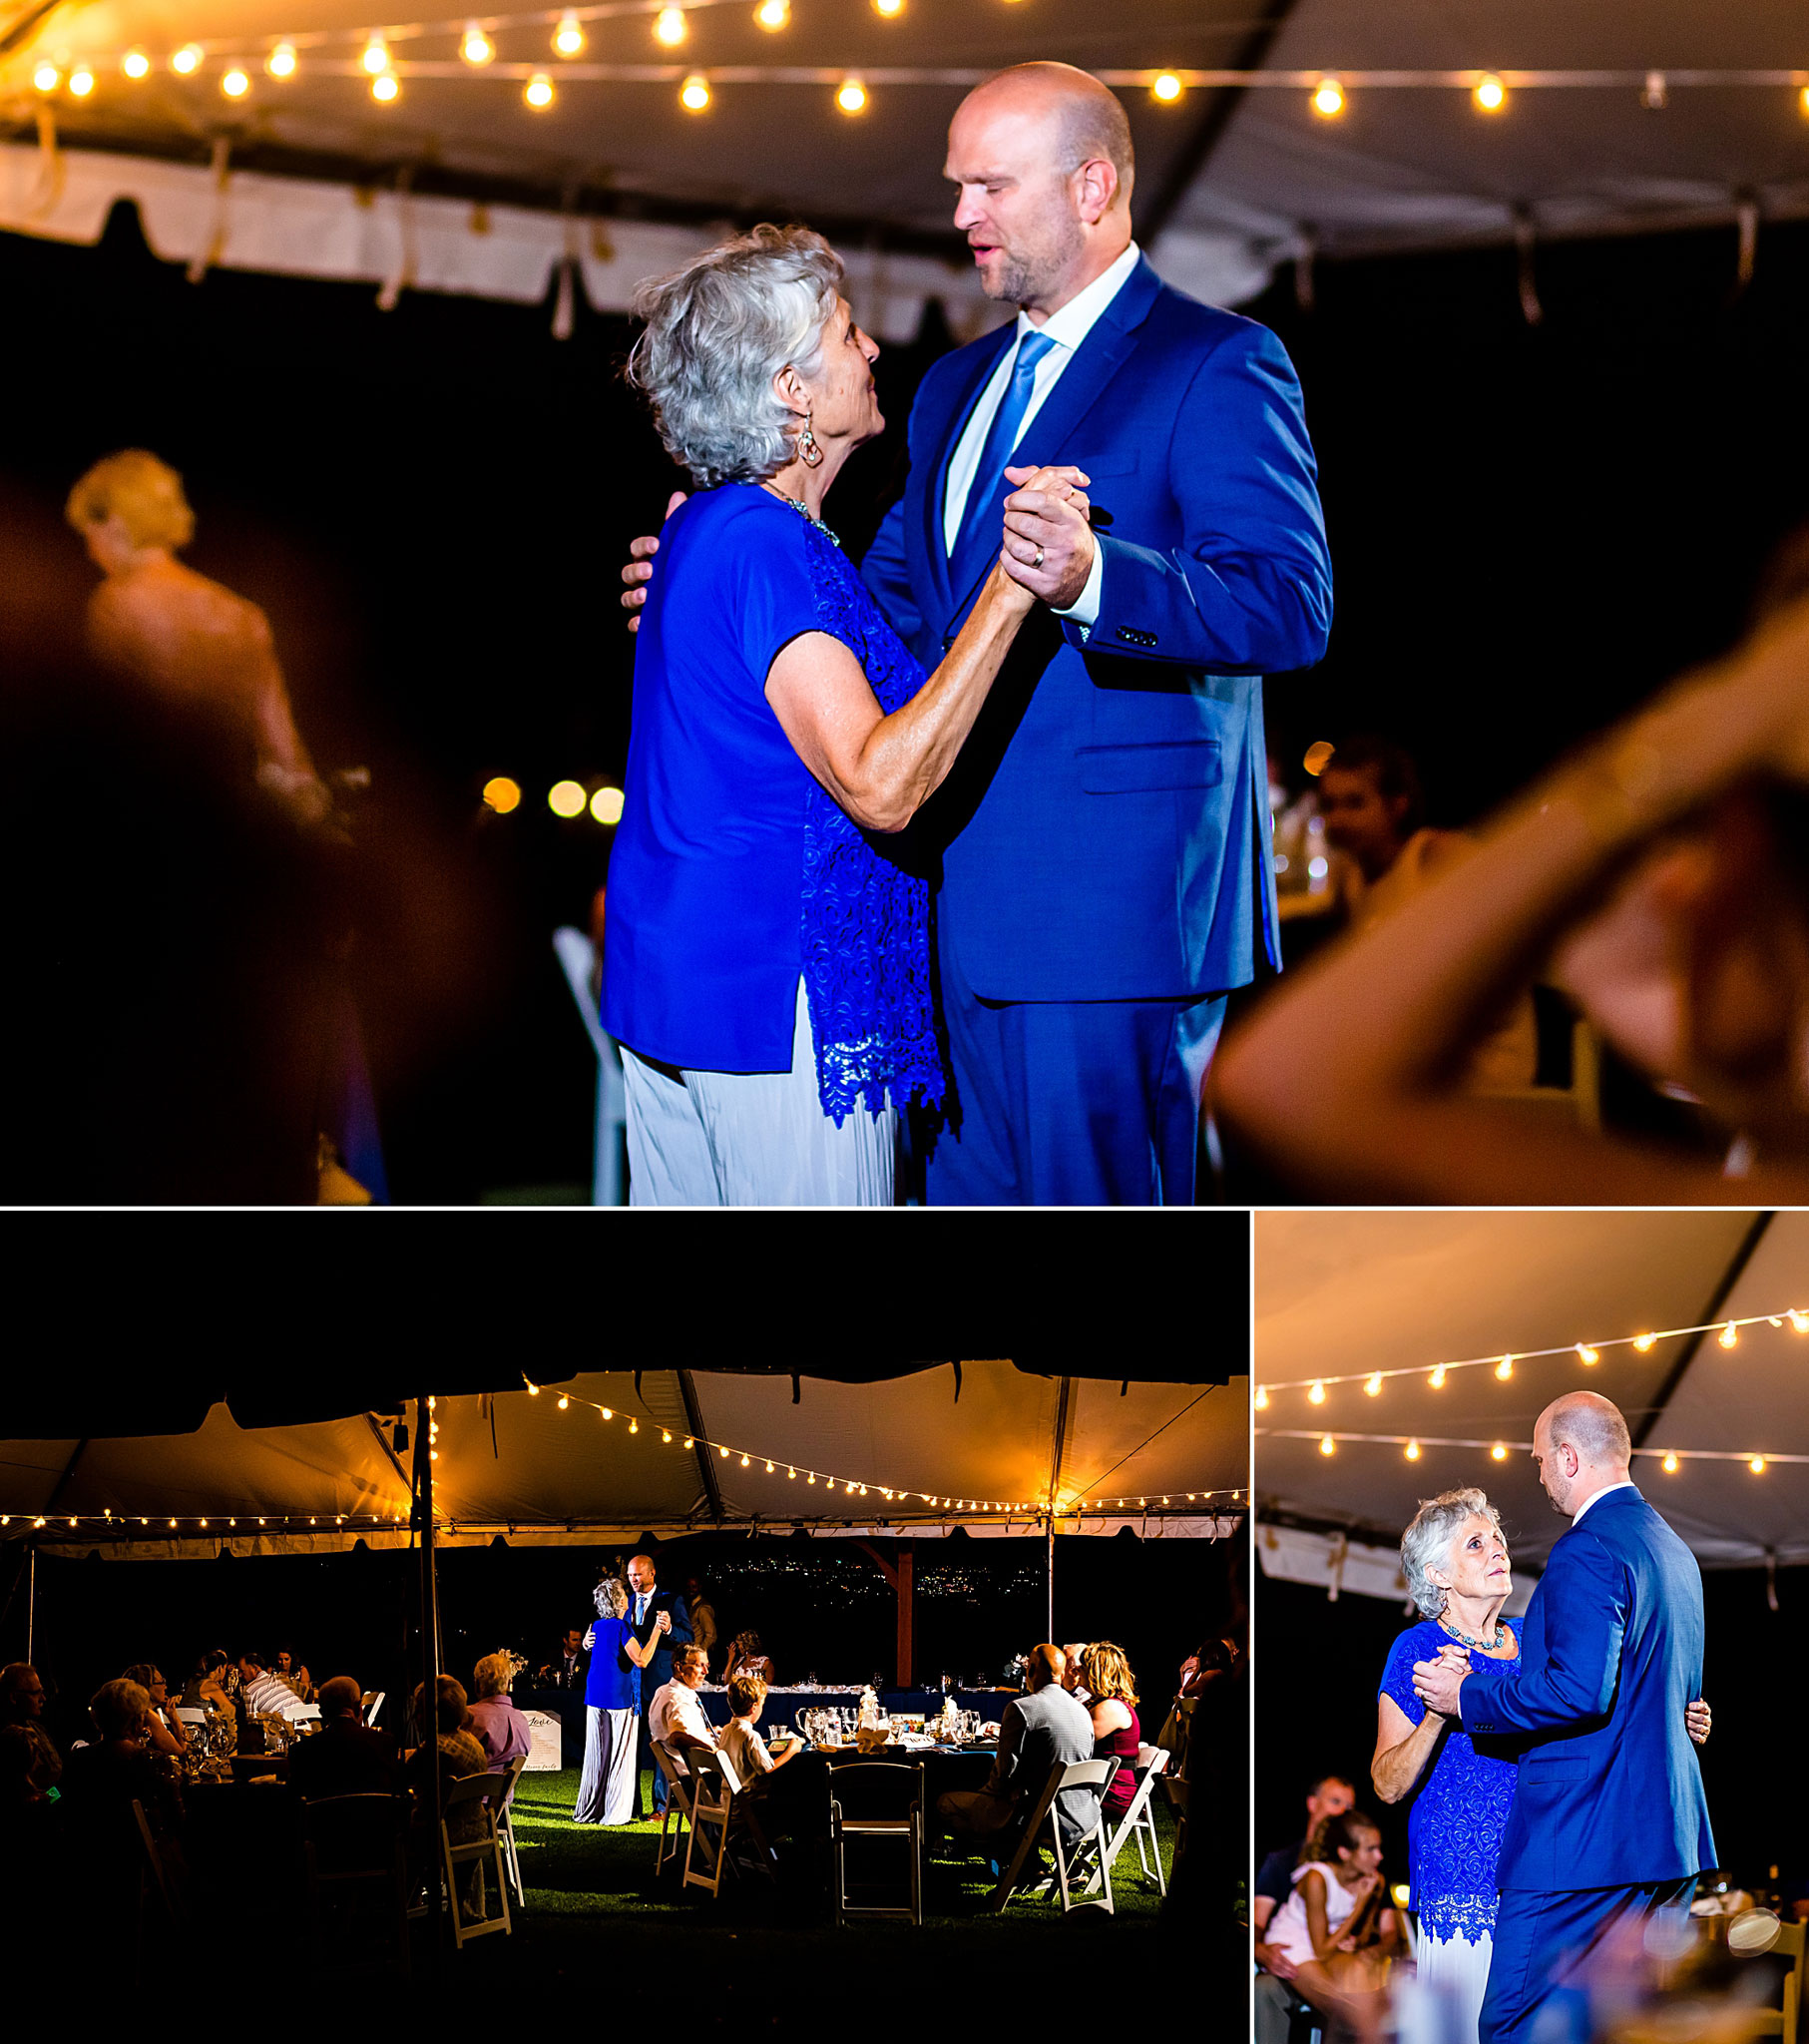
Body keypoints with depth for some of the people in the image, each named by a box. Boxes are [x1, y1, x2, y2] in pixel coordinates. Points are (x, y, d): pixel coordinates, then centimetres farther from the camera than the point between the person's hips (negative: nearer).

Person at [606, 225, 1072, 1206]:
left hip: (668, 973, 10)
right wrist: (1007, 592, -30)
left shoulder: (702, 528, 12)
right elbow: (880, 786, -28)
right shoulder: (763, 547, -19)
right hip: (775, 981, -10)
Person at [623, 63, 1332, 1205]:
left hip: (1113, 898, -8)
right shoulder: (957, 388, 21)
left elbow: (1292, 606, -18)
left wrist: (1096, 578, -34)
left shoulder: (1216, 368, -6)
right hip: (964, 904, 8)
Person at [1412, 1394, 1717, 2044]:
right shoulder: (1675, 1550, 17)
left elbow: (1580, 1692, -25)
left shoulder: (1587, 1551, -14)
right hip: (1672, 1842, 10)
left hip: (1579, 1844, -10)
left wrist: (1466, 1695, -11)